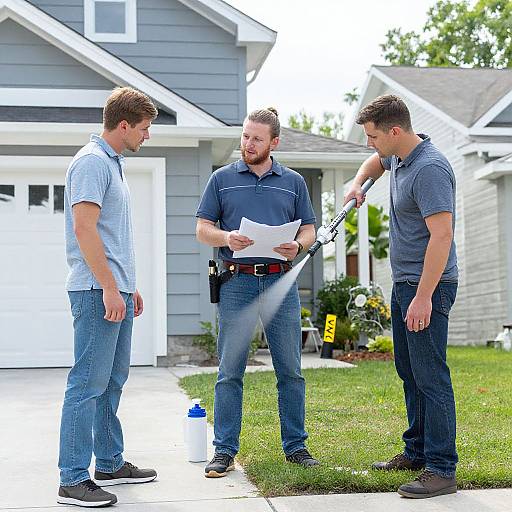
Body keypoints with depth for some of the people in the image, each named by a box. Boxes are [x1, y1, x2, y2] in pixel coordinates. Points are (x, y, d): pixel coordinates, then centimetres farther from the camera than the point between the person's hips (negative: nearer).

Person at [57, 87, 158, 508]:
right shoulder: (92, 162, -12)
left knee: (112, 381, 15)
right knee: (89, 384, -8)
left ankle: (110, 464, 25)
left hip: (115, 289, 10)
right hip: (98, 291, -10)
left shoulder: (114, 163, 19)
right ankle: (73, 480, -3)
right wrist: (109, 287, -22)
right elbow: (84, 228, -20)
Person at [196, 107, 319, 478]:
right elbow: (203, 229, 6)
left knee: (290, 370, 4)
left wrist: (298, 245, -10)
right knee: (230, 372, 0)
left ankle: (296, 446, 15)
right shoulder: (222, 179, 9)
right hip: (237, 283, -1)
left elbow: (309, 229, 12)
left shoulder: (294, 182, 12)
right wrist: (227, 238, -14)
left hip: (281, 282, 1)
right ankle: (225, 451, 7)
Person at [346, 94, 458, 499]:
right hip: (403, 282, 10)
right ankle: (416, 452, 27)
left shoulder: (430, 169, -22)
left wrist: (423, 297, -29)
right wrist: (358, 183, 15)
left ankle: (442, 469, -5)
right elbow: (376, 162, 36)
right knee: (409, 371, 16)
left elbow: (442, 235, -27)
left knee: (430, 375, -10)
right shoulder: (397, 155, 9)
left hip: (428, 284, -10)